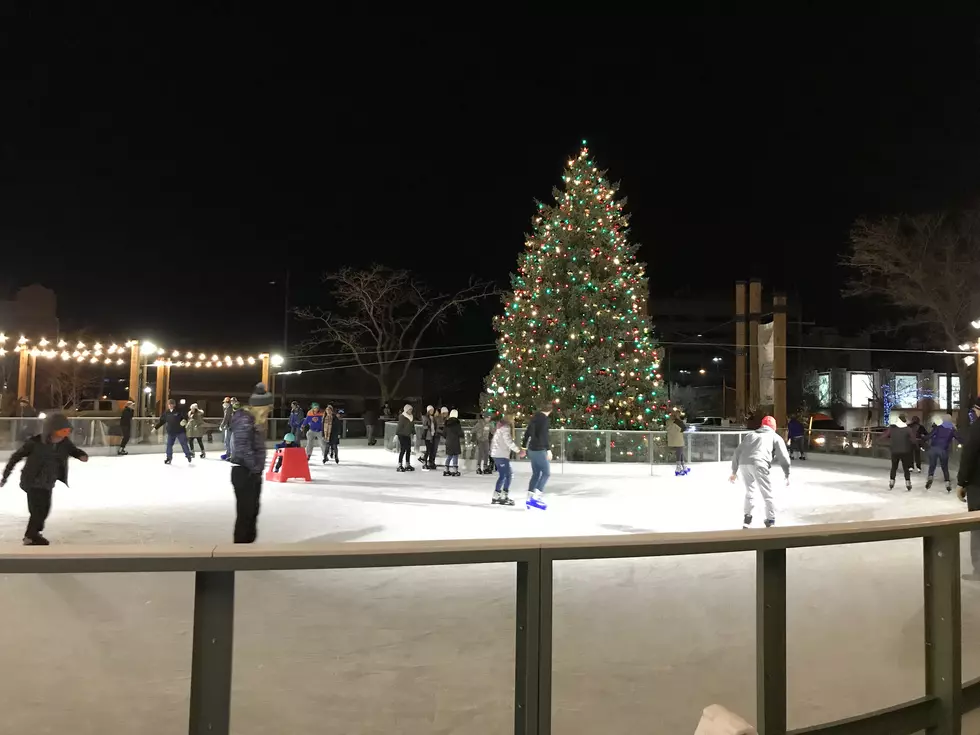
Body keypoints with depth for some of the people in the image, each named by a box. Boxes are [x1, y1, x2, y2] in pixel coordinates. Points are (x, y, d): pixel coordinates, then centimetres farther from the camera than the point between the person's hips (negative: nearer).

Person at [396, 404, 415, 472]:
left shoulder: (411, 417, 10)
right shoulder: (402, 417, -11)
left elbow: (412, 426, 17)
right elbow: (399, 426, -15)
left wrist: (414, 434, 16)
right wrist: (396, 435, -17)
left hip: (408, 436, 7)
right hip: (402, 435, -7)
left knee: (408, 450, 7)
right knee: (403, 450, -9)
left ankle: (407, 465, 15)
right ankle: (399, 466, -4)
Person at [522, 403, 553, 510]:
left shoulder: (534, 417, 14)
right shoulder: (544, 418, -12)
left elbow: (527, 433, 20)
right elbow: (544, 435, -21)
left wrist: (524, 447, 27)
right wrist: (548, 449, -22)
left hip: (532, 449, 9)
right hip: (540, 450, -9)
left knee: (536, 474, 13)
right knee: (546, 473, -3)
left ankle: (529, 498, 10)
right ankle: (536, 498, -10)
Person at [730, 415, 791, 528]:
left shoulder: (750, 435, 32)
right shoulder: (775, 437, 22)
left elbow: (737, 453, 28)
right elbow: (783, 456, 12)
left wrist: (734, 471, 31)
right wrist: (787, 474, 19)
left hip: (743, 464, 4)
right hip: (758, 465, -4)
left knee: (750, 491, 23)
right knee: (767, 494, 7)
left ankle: (747, 518, 25)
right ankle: (771, 521, 9)